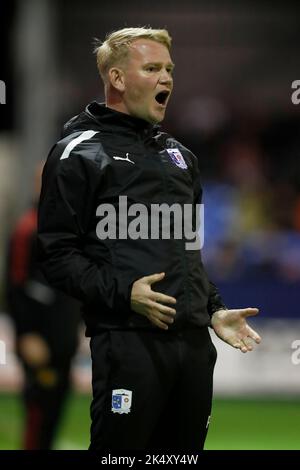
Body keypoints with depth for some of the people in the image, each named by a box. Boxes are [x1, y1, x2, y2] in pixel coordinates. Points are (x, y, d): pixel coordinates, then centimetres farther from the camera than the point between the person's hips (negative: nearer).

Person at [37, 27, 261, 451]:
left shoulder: (179, 156, 23)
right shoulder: (80, 154, 0)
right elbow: (57, 254, -7)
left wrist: (214, 310, 17)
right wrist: (122, 293, -18)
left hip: (194, 341, 7)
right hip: (128, 340, -7)